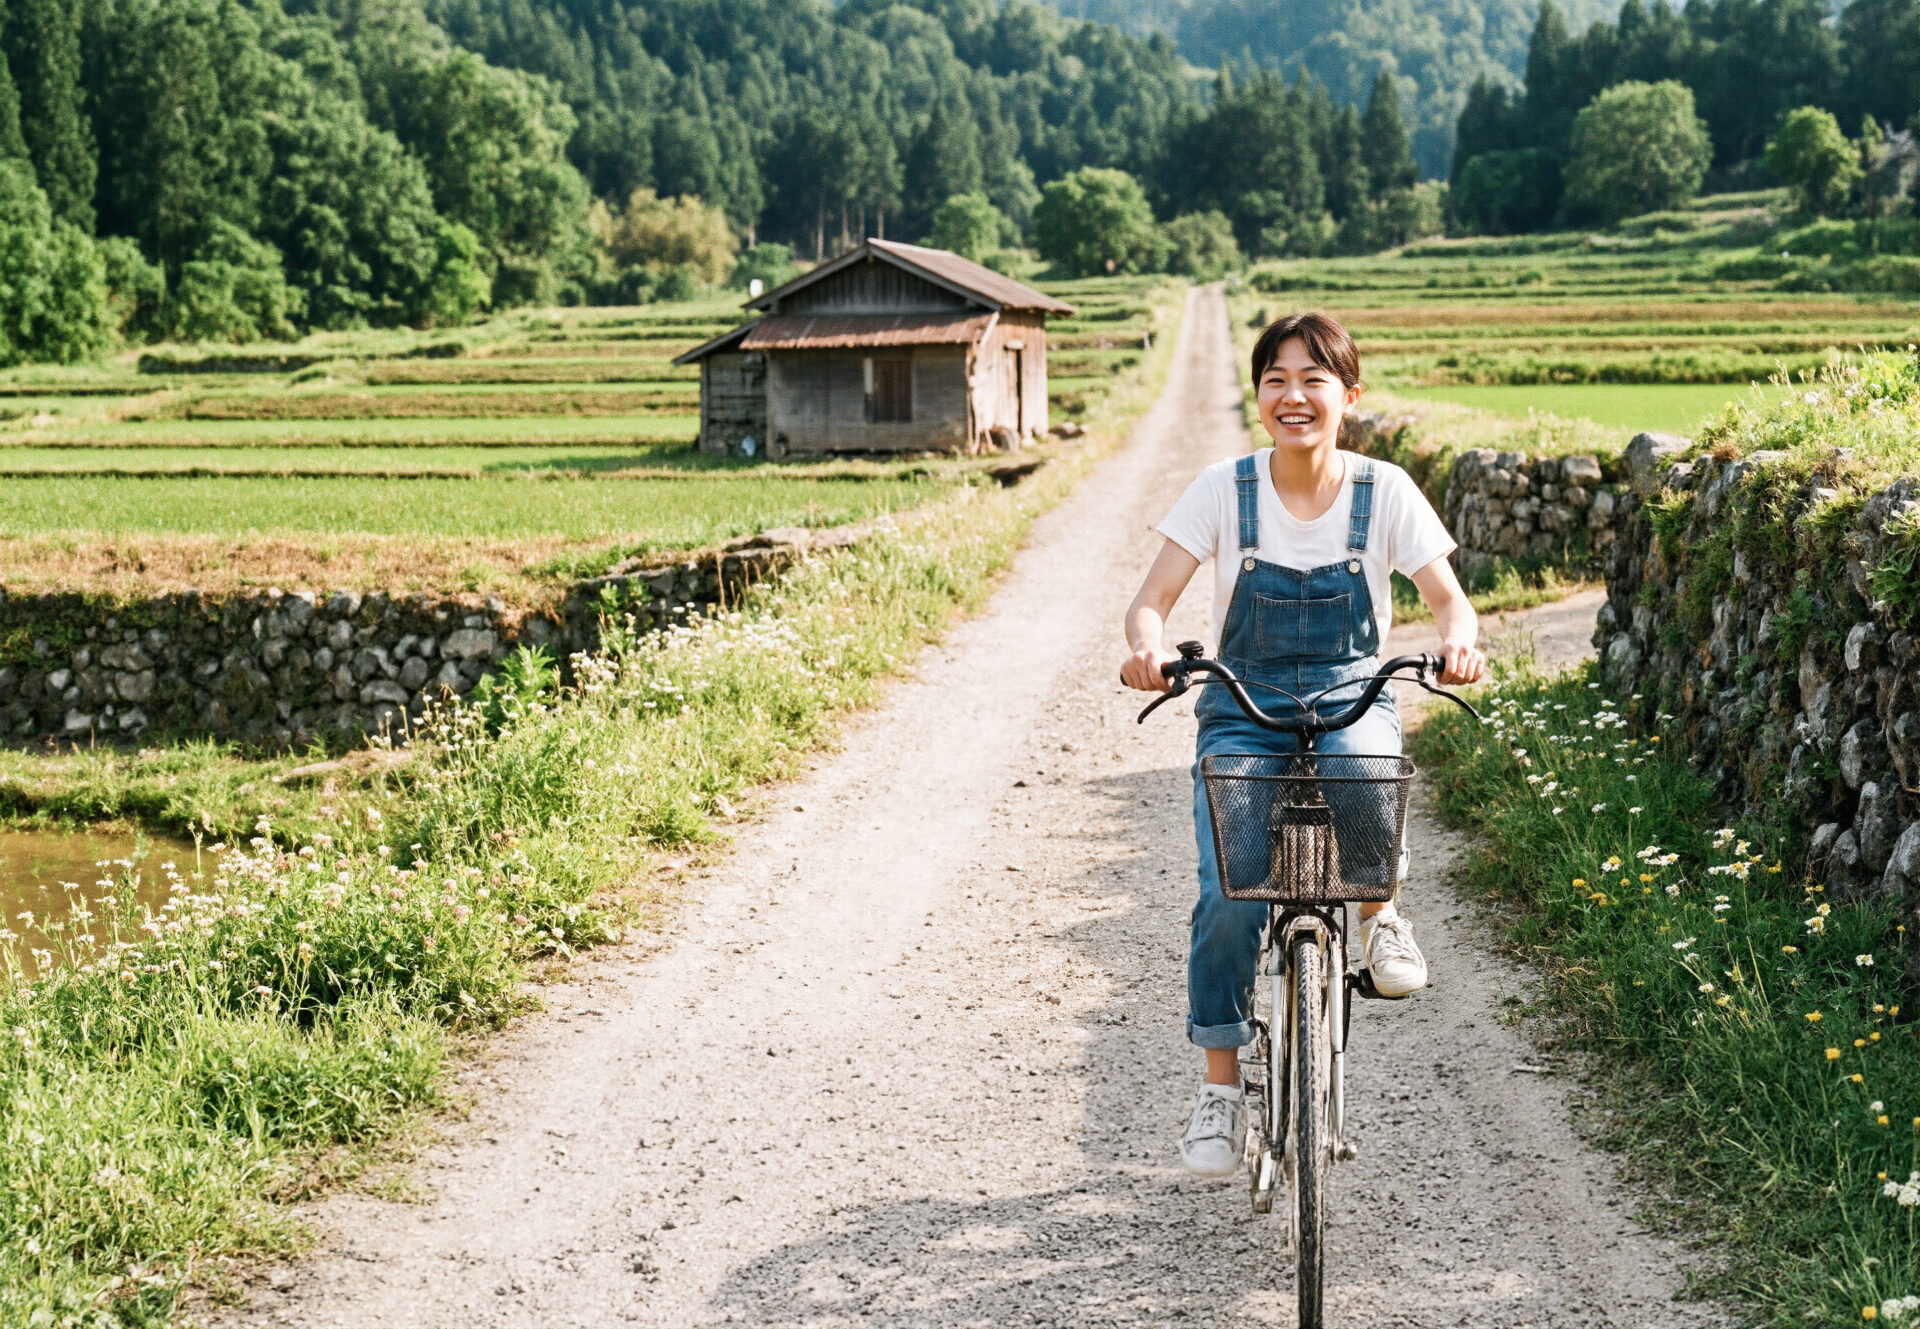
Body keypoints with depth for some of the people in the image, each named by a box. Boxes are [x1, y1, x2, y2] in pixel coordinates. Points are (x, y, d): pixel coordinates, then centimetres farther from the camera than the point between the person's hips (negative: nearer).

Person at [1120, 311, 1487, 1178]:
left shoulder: (1383, 490, -2)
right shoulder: (1226, 489, -3)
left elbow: (1447, 596, -1)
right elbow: (1152, 598, -6)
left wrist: (1459, 640, -24)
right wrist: (1147, 646, -29)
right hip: (1243, 708, 0)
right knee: (1228, 895, -17)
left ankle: (1380, 914, -7)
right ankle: (1220, 1084, 0)